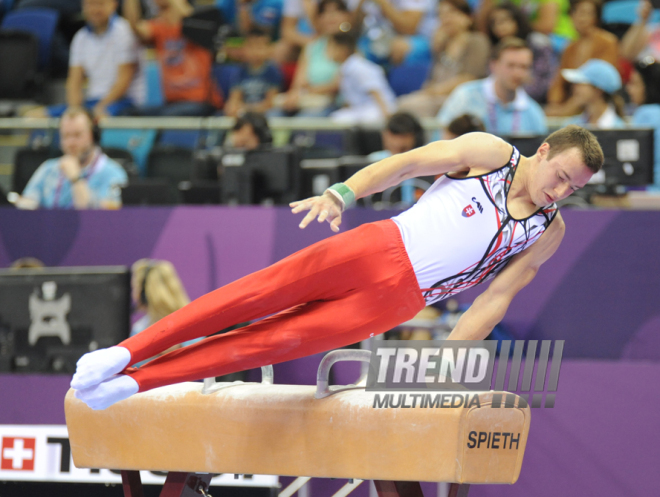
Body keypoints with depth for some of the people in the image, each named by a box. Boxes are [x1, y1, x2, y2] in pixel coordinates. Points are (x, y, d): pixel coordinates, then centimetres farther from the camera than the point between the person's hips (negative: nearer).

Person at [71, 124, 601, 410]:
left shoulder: (548, 234, 6)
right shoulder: (492, 153, 2)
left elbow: (495, 301, 4)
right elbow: (407, 163, -2)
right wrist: (341, 193, -17)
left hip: (398, 301, 0)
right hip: (377, 249, 0)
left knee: (276, 340, -8)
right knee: (260, 292, -14)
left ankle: (134, 382, -10)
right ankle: (126, 353, -9)